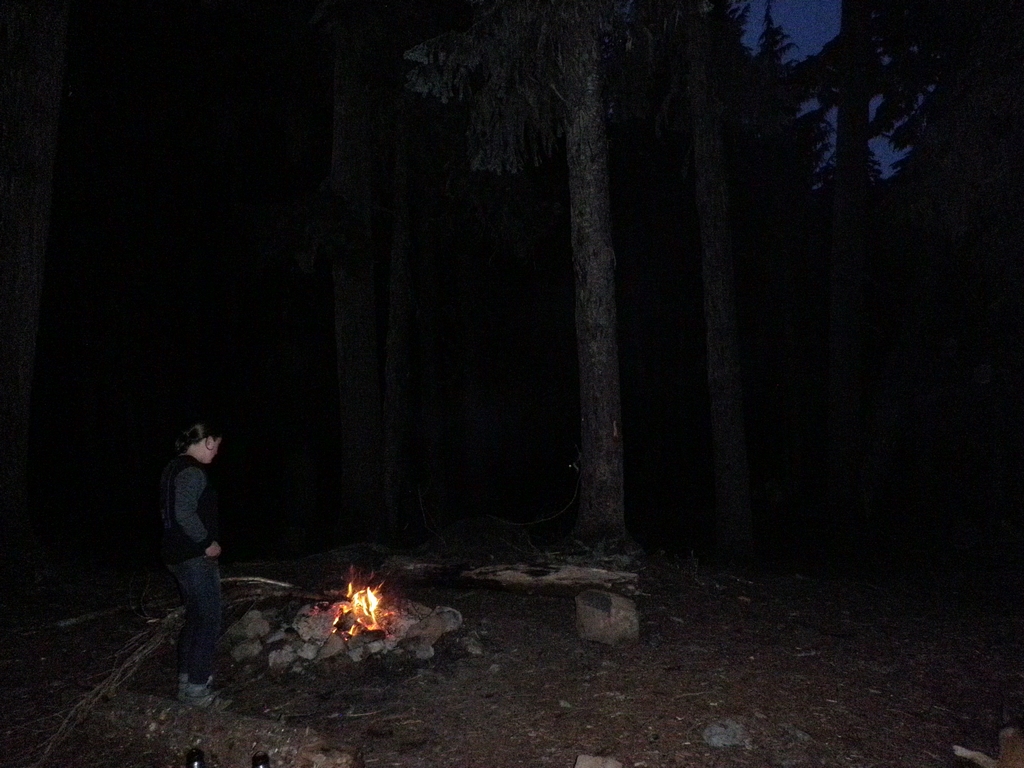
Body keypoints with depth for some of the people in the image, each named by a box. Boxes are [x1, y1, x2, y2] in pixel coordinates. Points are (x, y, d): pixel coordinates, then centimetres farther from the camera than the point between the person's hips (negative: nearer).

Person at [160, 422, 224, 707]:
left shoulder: (174, 468, 13)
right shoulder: (192, 472, -19)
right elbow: (185, 514, -28)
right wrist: (207, 542, -18)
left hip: (176, 553, 10)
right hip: (196, 556, -10)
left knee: (195, 616, 20)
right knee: (209, 620, -2)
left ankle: (186, 677, 28)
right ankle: (196, 688, 3)